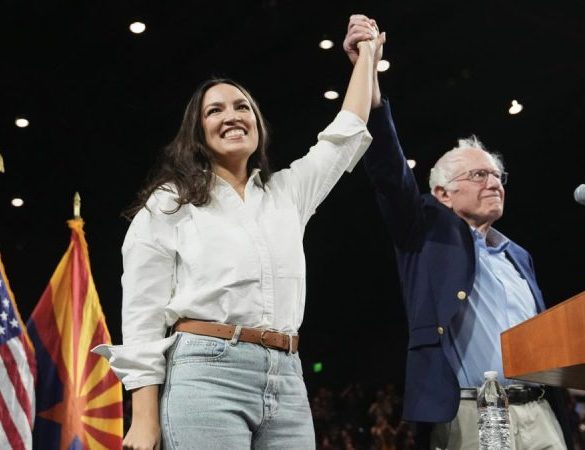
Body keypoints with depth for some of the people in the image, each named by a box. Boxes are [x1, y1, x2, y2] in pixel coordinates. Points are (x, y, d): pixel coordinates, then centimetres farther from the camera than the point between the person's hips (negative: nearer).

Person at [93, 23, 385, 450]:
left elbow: (346, 134, 26)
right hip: (207, 375, -4)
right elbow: (142, 318, 0)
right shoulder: (170, 202, 5)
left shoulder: (287, 193, 17)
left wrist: (366, 54, 33)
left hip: (287, 381, 5)